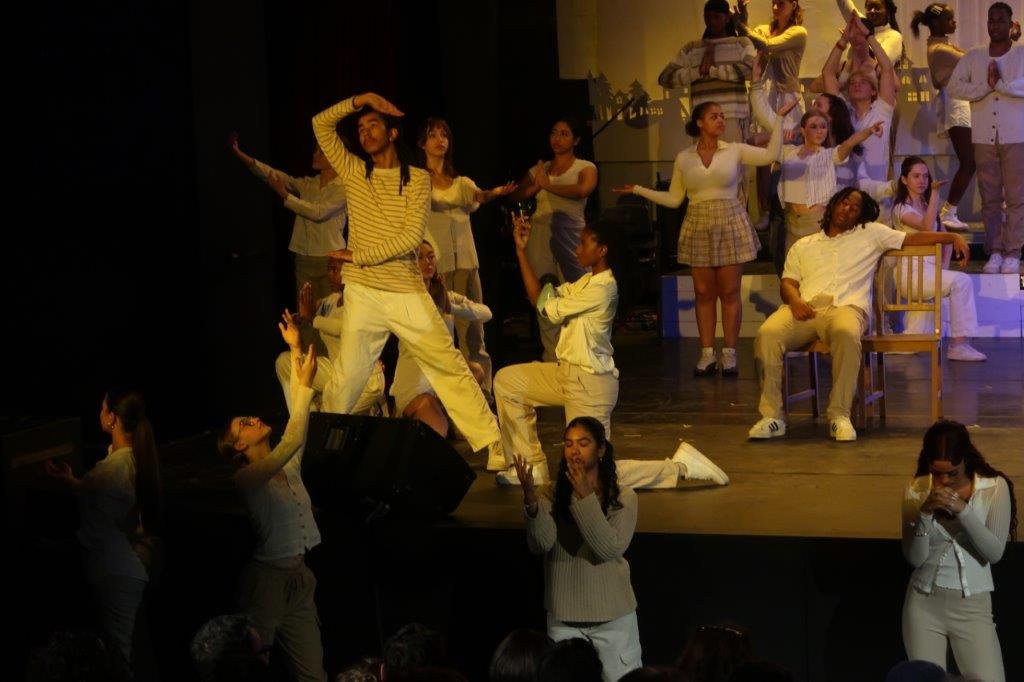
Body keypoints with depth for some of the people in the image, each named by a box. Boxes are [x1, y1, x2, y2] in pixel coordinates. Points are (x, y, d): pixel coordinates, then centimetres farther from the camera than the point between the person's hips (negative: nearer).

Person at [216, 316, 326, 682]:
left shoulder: (288, 465, 11)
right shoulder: (246, 478, -12)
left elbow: (297, 427, 9)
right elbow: (293, 439, -23)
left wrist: (296, 350, 10)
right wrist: (305, 384, -20)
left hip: (299, 577, 7)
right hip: (268, 579, -7)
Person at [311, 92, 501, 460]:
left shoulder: (417, 179, 1)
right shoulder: (354, 173, 8)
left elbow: (412, 236, -10)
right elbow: (321, 124, 3)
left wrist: (358, 256, -9)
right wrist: (360, 99, -4)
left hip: (408, 292, -1)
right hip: (362, 294, 1)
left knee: (450, 366, 3)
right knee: (347, 378, 0)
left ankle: (491, 440, 9)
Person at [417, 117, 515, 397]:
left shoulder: (462, 183, 16)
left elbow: (476, 198, -6)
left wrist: (492, 193, -29)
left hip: (465, 263, 3)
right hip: (432, 266, -3)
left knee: (472, 332, 0)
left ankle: (481, 392, 1)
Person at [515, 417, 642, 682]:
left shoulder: (623, 497, -6)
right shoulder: (554, 496, 0)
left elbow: (611, 548, -20)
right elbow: (541, 545, -16)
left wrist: (585, 497, -25)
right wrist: (531, 501, -32)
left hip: (612, 616, -2)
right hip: (563, 617, 2)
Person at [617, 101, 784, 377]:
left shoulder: (735, 151, 3)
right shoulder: (684, 158, 8)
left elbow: (771, 155, -9)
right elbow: (673, 199, 10)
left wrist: (779, 119, -10)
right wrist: (638, 190, 7)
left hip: (730, 225, -2)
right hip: (698, 228, 2)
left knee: (730, 292, -1)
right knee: (704, 293, 2)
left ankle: (729, 354, 5)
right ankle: (707, 354, 7)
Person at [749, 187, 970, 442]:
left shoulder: (870, 234, 26)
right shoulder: (803, 246, 30)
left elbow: (913, 239, 20)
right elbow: (788, 282, 18)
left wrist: (952, 237, 6)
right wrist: (794, 300, -6)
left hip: (846, 306, -2)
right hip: (805, 307, 2)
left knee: (846, 333, -42)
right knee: (767, 333, -32)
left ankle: (839, 414, -34)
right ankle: (772, 414, -28)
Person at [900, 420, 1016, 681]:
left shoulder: (995, 487, -6)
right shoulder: (916, 491, -2)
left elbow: (995, 553, -13)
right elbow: (915, 558, -6)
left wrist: (963, 510, -24)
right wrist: (925, 514, -21)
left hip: (972, 605, -1)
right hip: (924, 603, 1)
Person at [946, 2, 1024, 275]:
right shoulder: (973, 57, 10)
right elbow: (953, 87, -1)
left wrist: (1000, 84, -15)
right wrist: (986, 86, -11)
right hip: (984, 137, 3)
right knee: (989, 198, 3)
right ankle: (994, 252, 8)